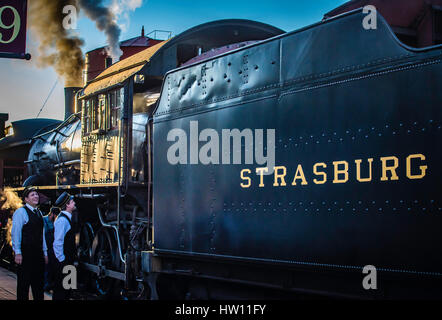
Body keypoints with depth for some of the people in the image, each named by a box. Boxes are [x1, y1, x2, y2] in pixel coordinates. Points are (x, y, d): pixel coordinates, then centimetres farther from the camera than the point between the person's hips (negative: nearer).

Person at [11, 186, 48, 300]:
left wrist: (45, 252, 17)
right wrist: (18, 253, -16)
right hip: (25, 253, -7)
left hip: (38, 253, 7)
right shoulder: (20, 212, -7)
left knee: (38, 283, 12)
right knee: (24, 283, 0)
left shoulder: (39, 213, 15)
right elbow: (15, 233, -11)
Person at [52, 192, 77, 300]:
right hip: (63, 261, -10)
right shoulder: (62, 220, -18)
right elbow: (58, 242, -22)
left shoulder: (67, 218, 13)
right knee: (60, 288, -4)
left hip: (68, 260, 10)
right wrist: (61, 259, -18)